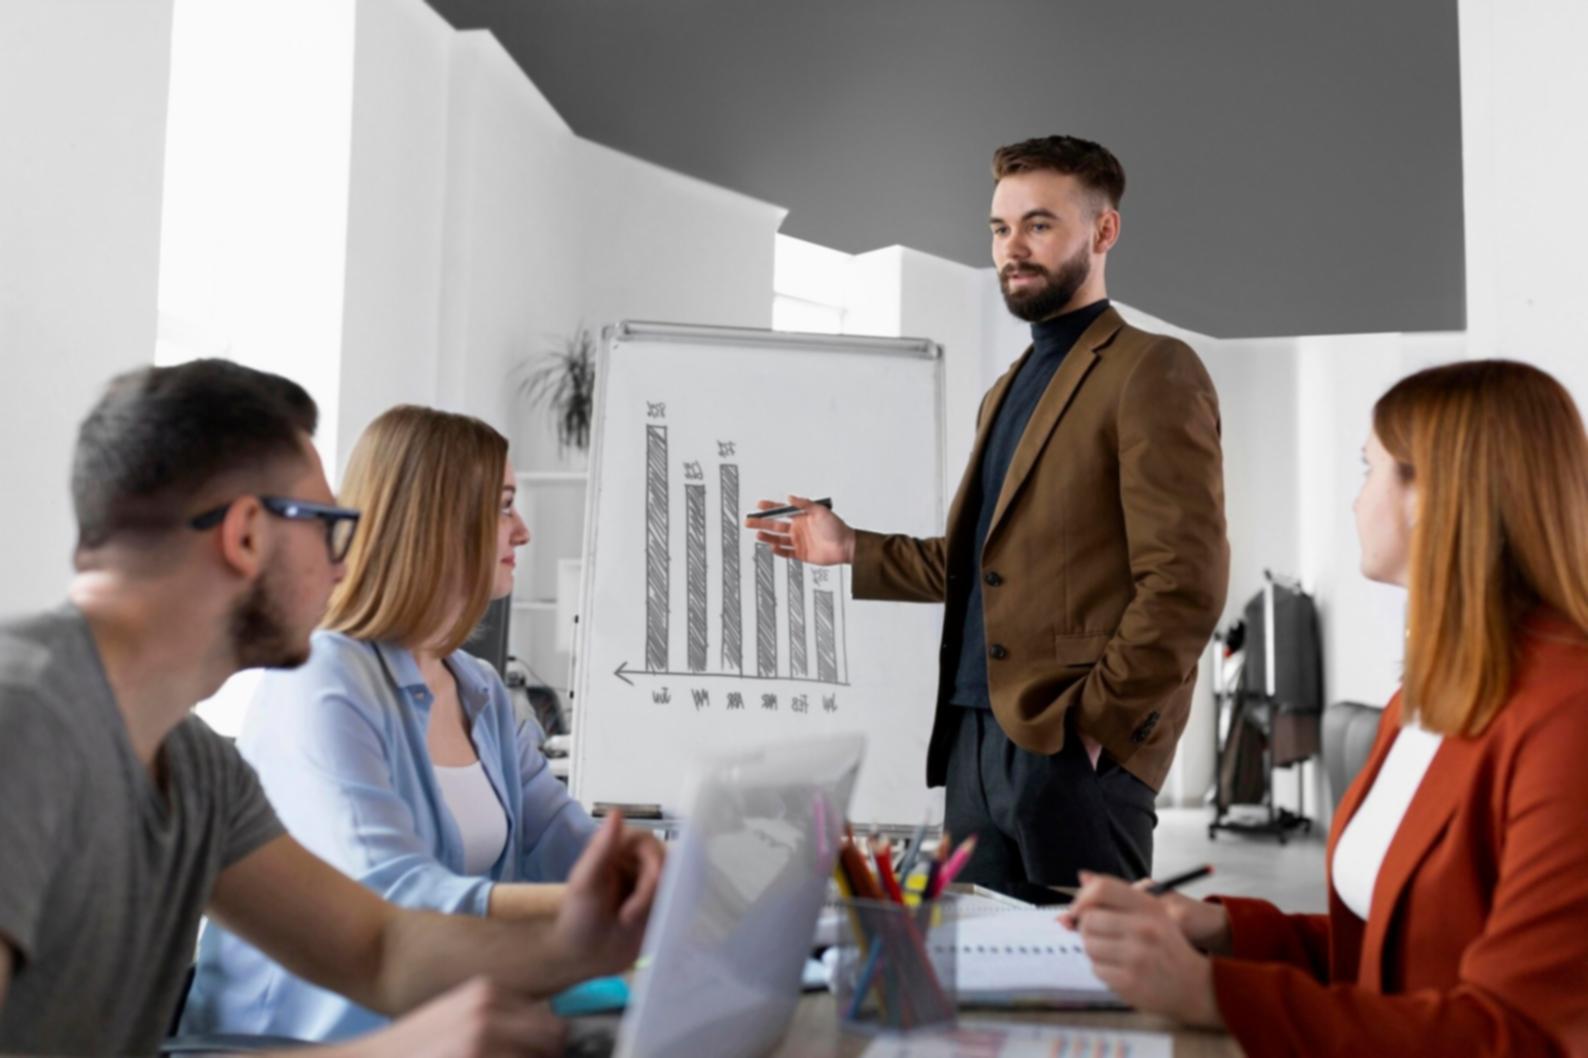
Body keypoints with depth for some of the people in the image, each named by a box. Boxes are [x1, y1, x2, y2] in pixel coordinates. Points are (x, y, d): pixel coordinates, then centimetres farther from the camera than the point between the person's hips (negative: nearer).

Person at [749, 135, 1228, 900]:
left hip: (1073, 750, -8)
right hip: (973, 737, 8)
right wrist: (850, 549, 16)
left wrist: (1094, 718, -15)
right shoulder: (1008, 390, 22)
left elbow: (1185, 584, -13)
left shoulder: (1152, 372, -5)